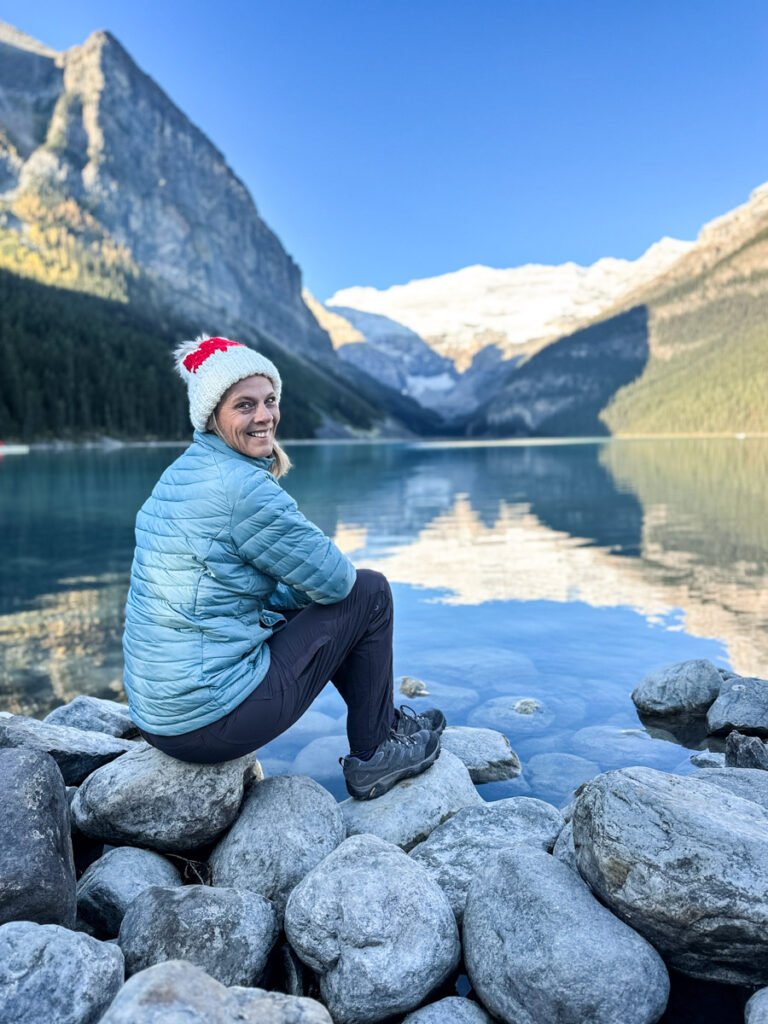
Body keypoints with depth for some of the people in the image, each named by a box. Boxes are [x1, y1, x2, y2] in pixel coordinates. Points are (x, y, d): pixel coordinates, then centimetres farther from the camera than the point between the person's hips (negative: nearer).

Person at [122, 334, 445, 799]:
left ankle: (388, 720, 36)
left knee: (308, 602, 24)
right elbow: (334, 578, -12)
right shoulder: (241, 485, -21)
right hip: (212, 722, -9)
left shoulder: (183, 473, 9)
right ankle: (372, 757, 15)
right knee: (370, 591, -1)